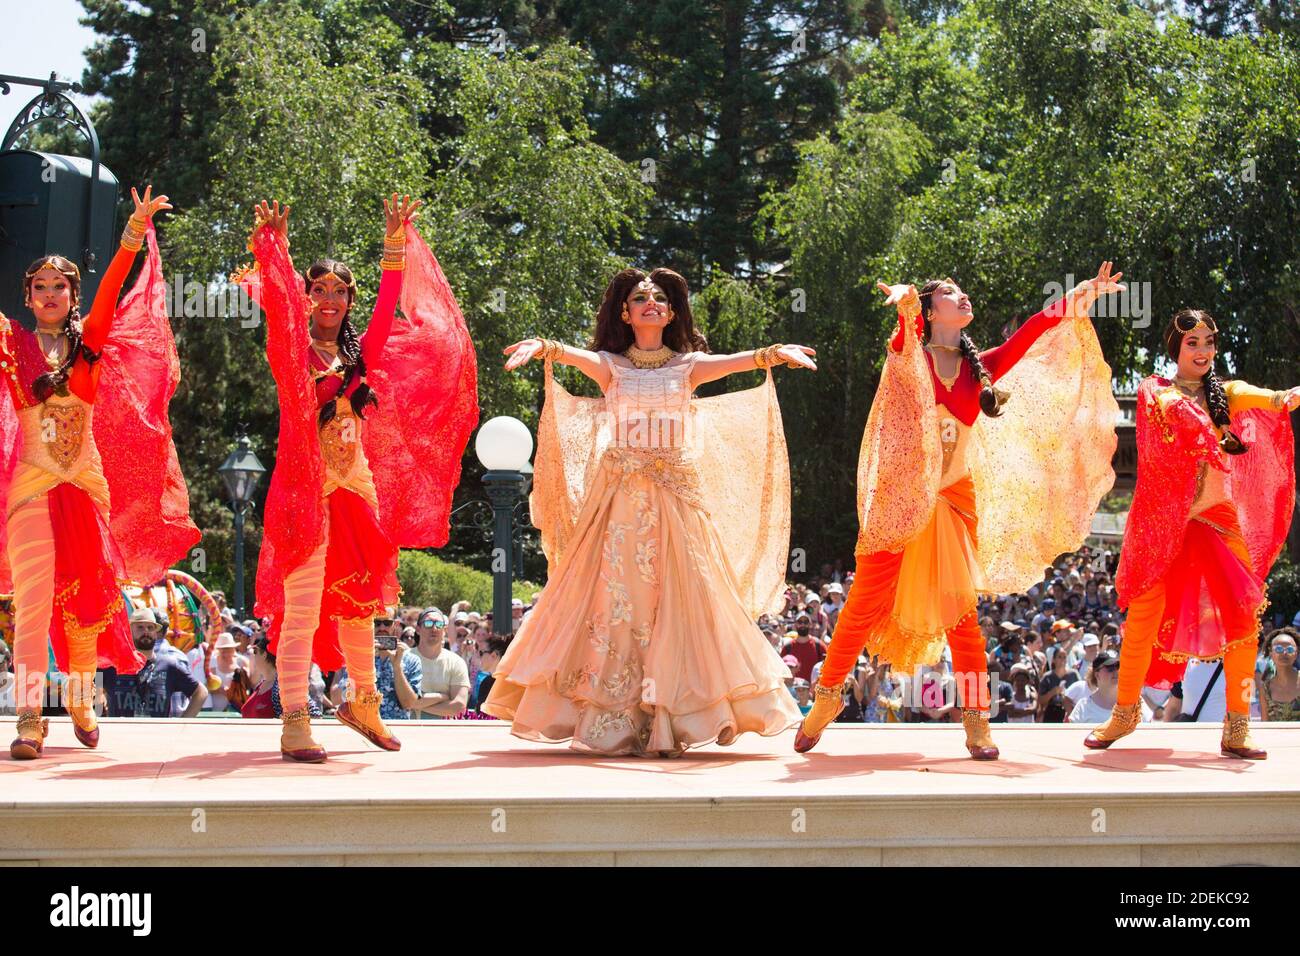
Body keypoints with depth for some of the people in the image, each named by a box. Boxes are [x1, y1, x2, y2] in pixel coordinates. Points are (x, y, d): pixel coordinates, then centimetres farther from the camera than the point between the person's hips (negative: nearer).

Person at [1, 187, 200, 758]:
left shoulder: (90, 341, 9)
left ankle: (81, 702, 21)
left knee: (86, 595, 6)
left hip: (88, 484, 3)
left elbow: (111, 287, -4)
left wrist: (136, 231, -17)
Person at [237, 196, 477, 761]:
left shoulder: (360, 351, 13)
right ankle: (295, 725, -12)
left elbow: (388, 306, 1)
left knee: (359, 601, 14)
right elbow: (278, 311, -17)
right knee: (303, 603, -11)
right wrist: (274, 249, -28)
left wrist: (396, 245, -7)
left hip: (356, 482, 5)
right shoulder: (294, 350, 1)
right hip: (306, 483, -5)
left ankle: (364, 704, 30)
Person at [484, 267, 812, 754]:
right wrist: (543, 348, -35)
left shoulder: (687, 366, 11)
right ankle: (610, 724, -3)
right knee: (613, 602, -6)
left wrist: (774, 354, -27)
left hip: (675, 499, 1)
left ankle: (669, 722, -1)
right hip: (619, 496, -1)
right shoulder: (610, 366, 8)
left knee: (675, 604, -4)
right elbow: (576, 356, -12)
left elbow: (733, 361, -7)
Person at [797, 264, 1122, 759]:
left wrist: (1080, 297, -10)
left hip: (954, 500, 3)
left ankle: (976, 722, 2)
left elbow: (1030, 334, 1)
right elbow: (907, 330, -24)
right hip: (899, 496, -3)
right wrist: (905, 301, -47)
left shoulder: (980, 368, 10)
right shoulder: (910, 355, -1)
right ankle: (826, 696, 13)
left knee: (961, 610, -1)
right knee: (866, 603, -3)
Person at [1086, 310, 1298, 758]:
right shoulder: (1156, 391, 6)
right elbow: (1175, 410, -15)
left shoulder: (1227, 393, 10)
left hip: (1219, 517, 2)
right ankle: (1124, 713, 15)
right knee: (1145, 615, -4)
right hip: (1165, 518, -2)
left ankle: (1237, 729, -6)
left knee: (1244, 614, -11)